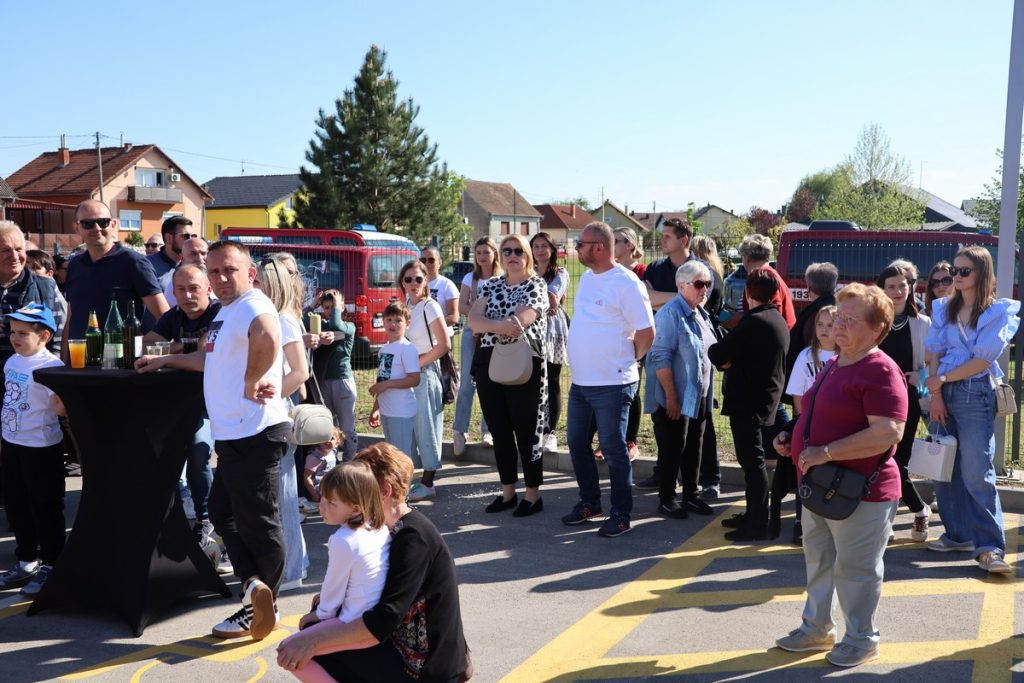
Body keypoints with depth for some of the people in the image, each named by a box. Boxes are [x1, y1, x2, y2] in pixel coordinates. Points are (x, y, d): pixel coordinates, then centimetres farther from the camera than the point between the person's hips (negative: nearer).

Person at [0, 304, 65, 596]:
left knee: (45, 507, 4)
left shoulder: (51, 367, -19)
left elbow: (61, 409, -26)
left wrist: (60, 401, -47)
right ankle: (27, 561, 34)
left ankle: (50, 566, 18)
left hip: (42, 448, -9)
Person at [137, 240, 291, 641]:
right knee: (223, 512, 15)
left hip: (255, 433, -11)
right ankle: (254, 584, 14)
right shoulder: (227, 310, 18)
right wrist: (166, 360, 35)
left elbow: (267, 338, -41)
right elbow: (212, 357, 35)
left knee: (257, 522, -2)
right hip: (233, 434, 11)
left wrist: (251, 383, -29)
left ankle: (262, 605, 6)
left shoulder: (254, 307, -16)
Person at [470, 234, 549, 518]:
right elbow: (473, 320, -2)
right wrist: (501, 325, -19)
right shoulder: (491, 286, 13)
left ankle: (533, 494, 12)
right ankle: (507, 491, 22)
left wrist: (487, 323, -7)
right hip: (488, 364, 5)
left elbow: (519, 322, -17)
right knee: (499, 431, 11)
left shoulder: (537, 286, -3)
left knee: (527, 431, 2)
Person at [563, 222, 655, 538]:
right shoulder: (587, 277, 10)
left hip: (612, 384, -8)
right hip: (580, 381, 8)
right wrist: (582, 362, 14)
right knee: (578, 445, 17)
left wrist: (628, 360, -3)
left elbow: (647, 332, -14)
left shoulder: (626, 282, -15)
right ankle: (589, 503, 33)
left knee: (613, 451, 2)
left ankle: (621, 515, 15)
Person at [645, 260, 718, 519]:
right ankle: (666, 500, 13)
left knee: (694, 447, 14)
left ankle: (691, 495, 25)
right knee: (672, 449, 1)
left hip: (699, 398, 8)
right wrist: (671, 397, -23)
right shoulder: (671, 314, -16)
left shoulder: (702, 314, 11)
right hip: (675, 399, -8)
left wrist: (708, 392, 17)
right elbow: (661, 358, -21)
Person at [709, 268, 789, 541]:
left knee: (752, 460, -4)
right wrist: (733, 360, -1)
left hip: (748, 401, -10)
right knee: (752, 458, 18)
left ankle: (758, 524, 1)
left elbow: (718, 355, -20)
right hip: (766, 397, 10)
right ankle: (753, 514, 27)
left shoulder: (753, 321, -19)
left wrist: (726, 360, 0)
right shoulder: (778, 320, 12)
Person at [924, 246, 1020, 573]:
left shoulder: (998, 311, -3)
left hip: (975, 394, -5)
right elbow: (935, 353, 5)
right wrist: (936, 395, -5)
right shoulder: (944, 308, 11)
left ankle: (989, 546, -6)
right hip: (943, 394, 5)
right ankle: (958, 534, 17)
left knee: (977, 473, -9)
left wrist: (942, 380, -7)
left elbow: (983, 360, -10)